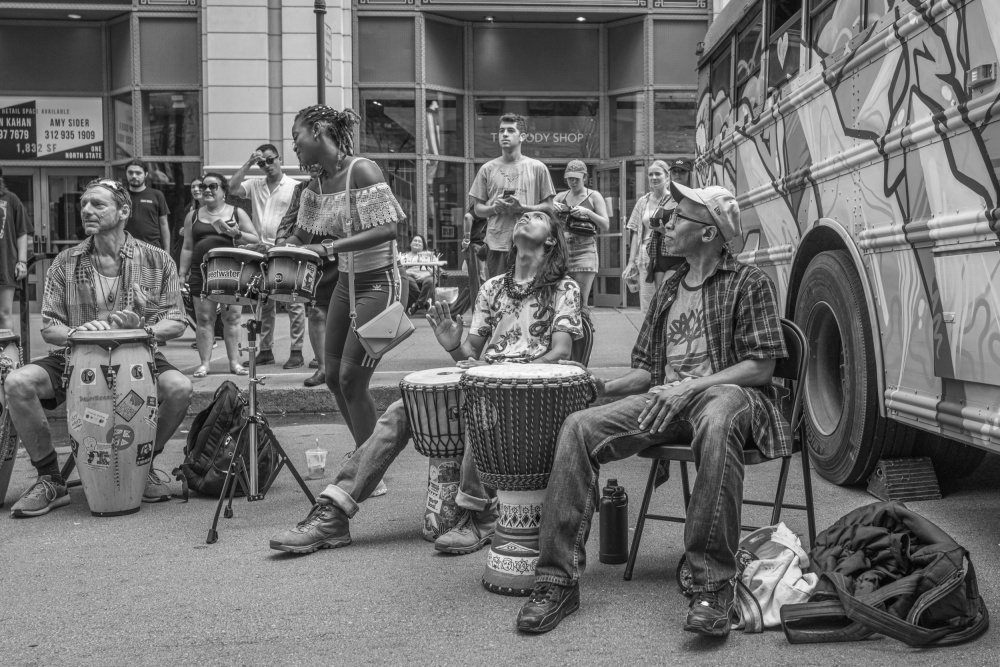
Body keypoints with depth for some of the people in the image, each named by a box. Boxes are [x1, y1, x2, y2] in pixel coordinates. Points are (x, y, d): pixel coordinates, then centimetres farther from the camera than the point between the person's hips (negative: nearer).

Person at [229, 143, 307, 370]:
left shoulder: (295, 187, 0)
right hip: (262, 252, 5)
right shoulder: (255, 184, 12)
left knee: (294, 304, -2)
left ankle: (297, 352, 3)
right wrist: (248, 163, -4)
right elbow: (233, 188, -3)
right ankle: (265, 350, 19)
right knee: (264, 304, 10)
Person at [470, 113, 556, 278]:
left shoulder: (537, 168, 6)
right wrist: (495, 208, -9)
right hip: (497, 245, 1)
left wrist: (523, 208, -12)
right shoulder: (487, 169, 11)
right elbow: (478, 210, 12)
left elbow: (549, 206, 5)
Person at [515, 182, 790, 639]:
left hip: (727, 391, -5)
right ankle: (558, 580, -18)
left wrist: (690, 386, -18)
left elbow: (761, 366, -7)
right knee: (578, 428, -19)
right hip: (666, 398, 6)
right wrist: (605, 386, -1)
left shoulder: (748, 282, 1)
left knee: (716, 424, -43)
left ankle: (713, 586, -37)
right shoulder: (669, 289, 20)